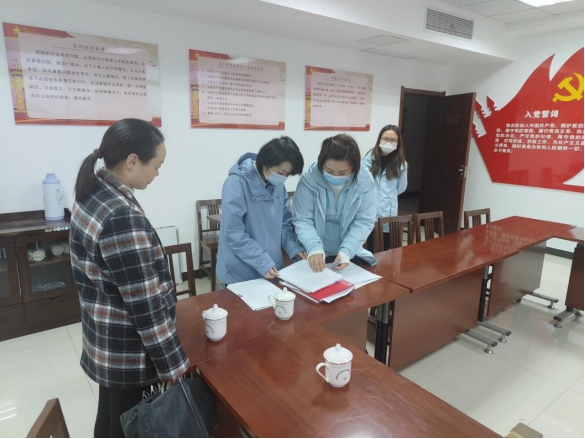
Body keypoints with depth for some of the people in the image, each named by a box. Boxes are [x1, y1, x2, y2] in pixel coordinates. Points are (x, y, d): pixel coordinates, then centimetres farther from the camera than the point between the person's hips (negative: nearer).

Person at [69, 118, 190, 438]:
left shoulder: (91, 193, 0)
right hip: (128, 351, -8)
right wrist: (172, 365, -16)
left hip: (103, 339, 9)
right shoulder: (123, 216, -31)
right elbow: (145, 304, -27)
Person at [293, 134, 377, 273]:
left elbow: (364, 222, -7)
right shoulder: (309, 180, -14)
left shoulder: (365, 182, -9)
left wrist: (347, 250, -21)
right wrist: (314, 248, -27)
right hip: (316, 255, -1)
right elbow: (302, 220, -11)